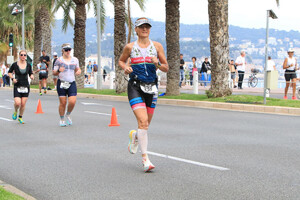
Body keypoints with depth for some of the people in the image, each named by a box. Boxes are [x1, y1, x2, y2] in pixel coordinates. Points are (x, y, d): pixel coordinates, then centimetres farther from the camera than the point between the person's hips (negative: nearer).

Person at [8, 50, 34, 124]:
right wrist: (12, 78, -7)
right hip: (17, 87, -2)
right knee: (17, 103, -15)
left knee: (23, 104, 1)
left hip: (26, 87, 2)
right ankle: (15, 112, 18)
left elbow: (31, 73, 14)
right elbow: (9, 72, 10)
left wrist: (32, 76, -9)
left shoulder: (28, 65, 2)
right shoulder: (15, 64, -4)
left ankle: (20, 117, 22)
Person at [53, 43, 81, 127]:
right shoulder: (59, 60, 0)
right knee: (63, 102, -2)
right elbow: (54, 73, 2)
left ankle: (68, 115, 19)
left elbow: (77, 69, 24)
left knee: (72, 102, -10)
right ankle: (62, 119, 16)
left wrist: (78, 71, 1)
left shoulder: (75, 60, 10)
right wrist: (59, 71, -20)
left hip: (72, 83, 2)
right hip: (61, 83, -2)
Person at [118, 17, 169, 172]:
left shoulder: (157, 46, 6)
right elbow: (121, 61, 19)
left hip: (151, 87, 3)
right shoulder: (130, 47, 3)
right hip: (135, 87, -3)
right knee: (143, 121, -18)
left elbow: (166, 68, 7)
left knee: (146, 124, 10)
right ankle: (145, 158, -15)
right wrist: (125, 68, -2)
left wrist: (157, 63, -13)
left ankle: (135, 136, 46)